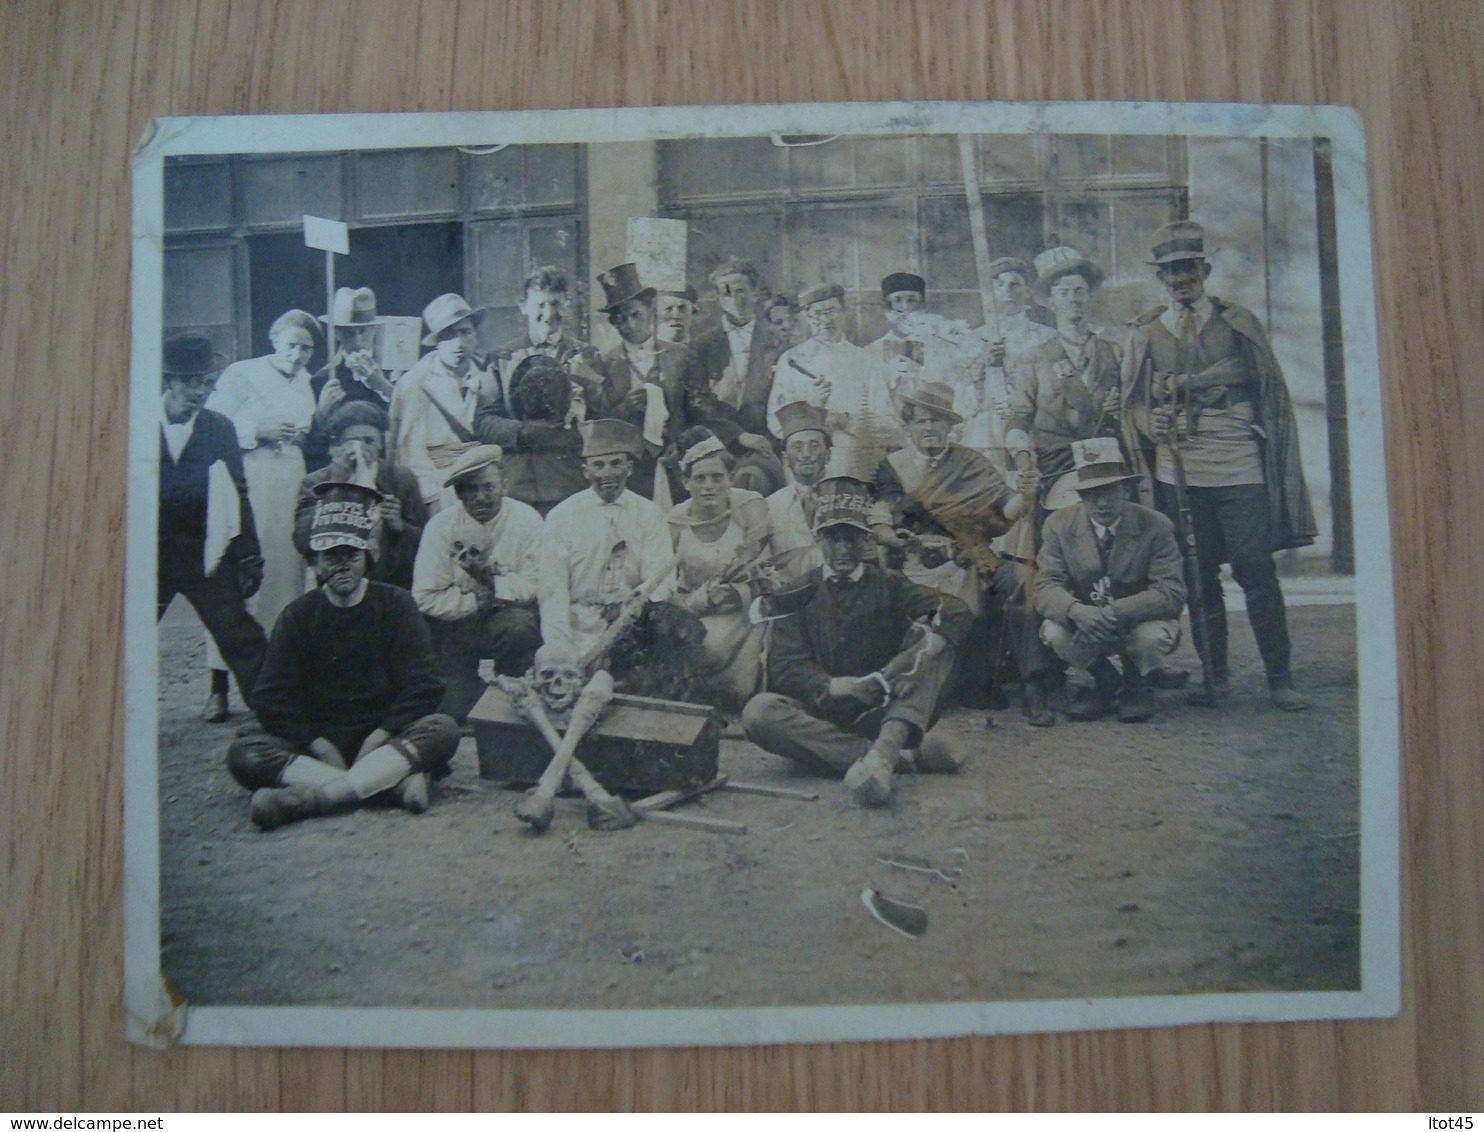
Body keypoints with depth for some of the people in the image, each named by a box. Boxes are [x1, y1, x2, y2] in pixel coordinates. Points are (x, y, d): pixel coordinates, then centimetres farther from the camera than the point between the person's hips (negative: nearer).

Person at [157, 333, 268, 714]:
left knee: (241, 639, -2)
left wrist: (249, 555, 2)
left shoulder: (220, 428, 3)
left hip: (204, 553, 0)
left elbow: (237, 494, 5)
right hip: (149, 552, 0)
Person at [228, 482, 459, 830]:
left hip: (386, 738, -1)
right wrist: (318, 745, -15)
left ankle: (308, 797, -39)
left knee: (443, 729, -30)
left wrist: (381, 735, -17)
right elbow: (271, 699, -1)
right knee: (244, 753, -25)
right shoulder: (298, 615, 8)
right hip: (319, 740, 1)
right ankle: (394, 782, -35)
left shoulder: (395, 604, 5)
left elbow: (423, 685, -4)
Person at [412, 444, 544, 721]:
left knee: (520, 624, -35)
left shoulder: (526, 520, -9)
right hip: (456, 624, 0)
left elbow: (535, 587, -12)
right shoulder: (441, 526, -8)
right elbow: (426, 598, -10)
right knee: (453, 710, -15)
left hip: (506, 618, 0)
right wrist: (478, 600, -14)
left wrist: (492, 580, -23)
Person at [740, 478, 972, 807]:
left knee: (936, 636, -16)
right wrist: (829, 686, -23)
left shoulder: (888, 586, 13)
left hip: (884, 713, 0)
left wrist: (936, 635, -28)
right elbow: (784, 664, -3)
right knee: (758, 711, -30)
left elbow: (956, 612, -5)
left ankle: (884, 749, -41)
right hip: (822, 715, 0)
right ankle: (902, 756, -36)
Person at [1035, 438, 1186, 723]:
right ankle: (1104, 680, 4)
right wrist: (1077, 611, -41)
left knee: (1153, 636, -35)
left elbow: (1172, 593, -22)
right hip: (1083, 624, 2)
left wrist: (1115, 612, -38)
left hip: (1139, 622, -2)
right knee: (1053, 632, -29)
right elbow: (1046, 586, -16)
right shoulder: (1059, 525, -9)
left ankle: (1134, 686, 3)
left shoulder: (1156, 526, -15)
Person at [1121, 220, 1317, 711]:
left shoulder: (1238, 322, 9)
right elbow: (1134, 403, 12)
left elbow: (1271, 393, 10)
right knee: (1198, 578, 6)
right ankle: (1215, 674, 18)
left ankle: (1280, 677, 5)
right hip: (1178, 470, 2)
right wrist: (1152, 424, -9)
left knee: (1257, 570, -4)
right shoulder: (1145, 333, 12)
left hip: (1239, 467, -2)